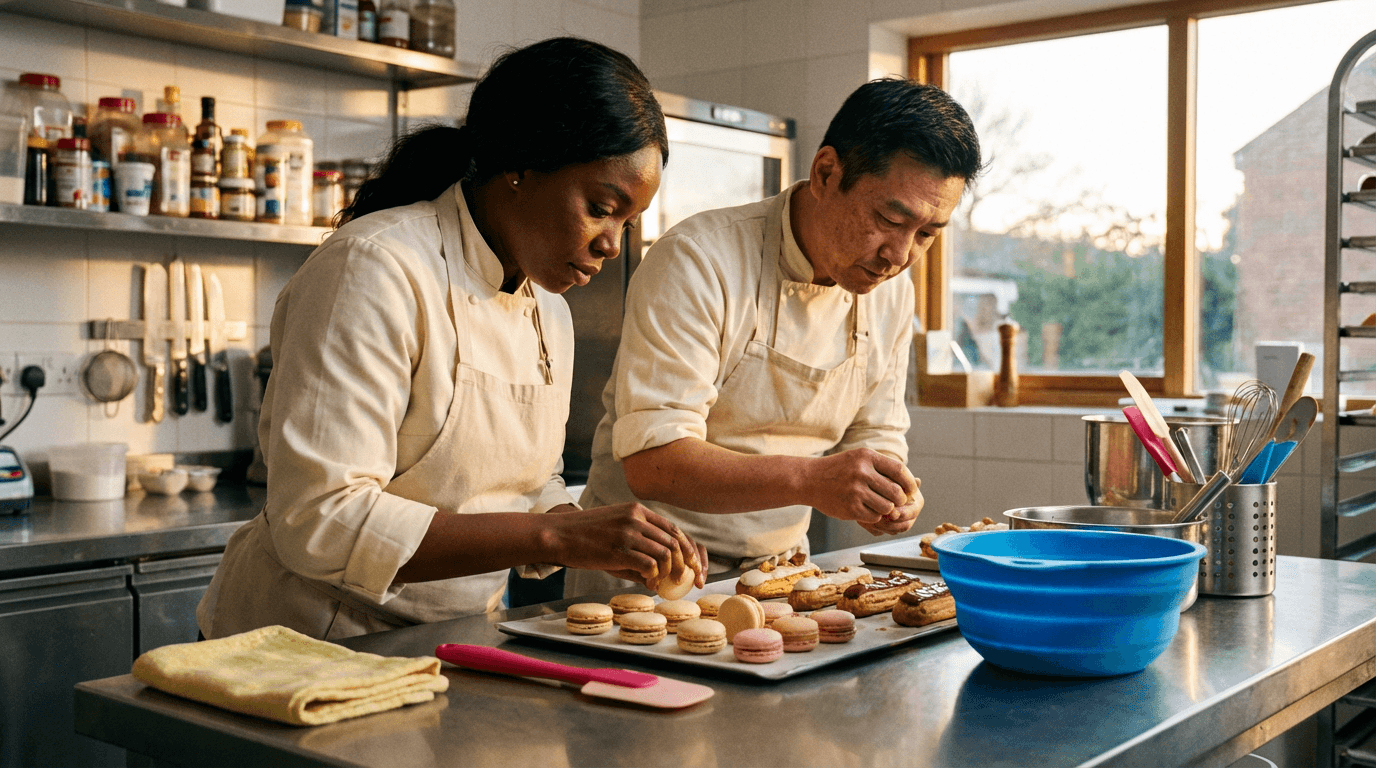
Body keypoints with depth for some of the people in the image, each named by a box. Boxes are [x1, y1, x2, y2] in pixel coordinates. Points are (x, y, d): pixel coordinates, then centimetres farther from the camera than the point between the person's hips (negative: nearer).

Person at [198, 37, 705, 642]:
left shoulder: (550, 313, 8)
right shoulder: (376, 270, -17)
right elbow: (320, 524, -24)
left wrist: (602, 543, -3)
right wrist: (556, 537, -25)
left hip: (454, 648, 6)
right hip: (313, 648, -6)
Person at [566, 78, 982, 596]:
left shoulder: (892, 292, 3)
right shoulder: (697, 262, -19)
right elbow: (652, 462, -25)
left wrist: (888, 490, -11)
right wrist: (807, 479, -37)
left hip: (779, 567, 7)